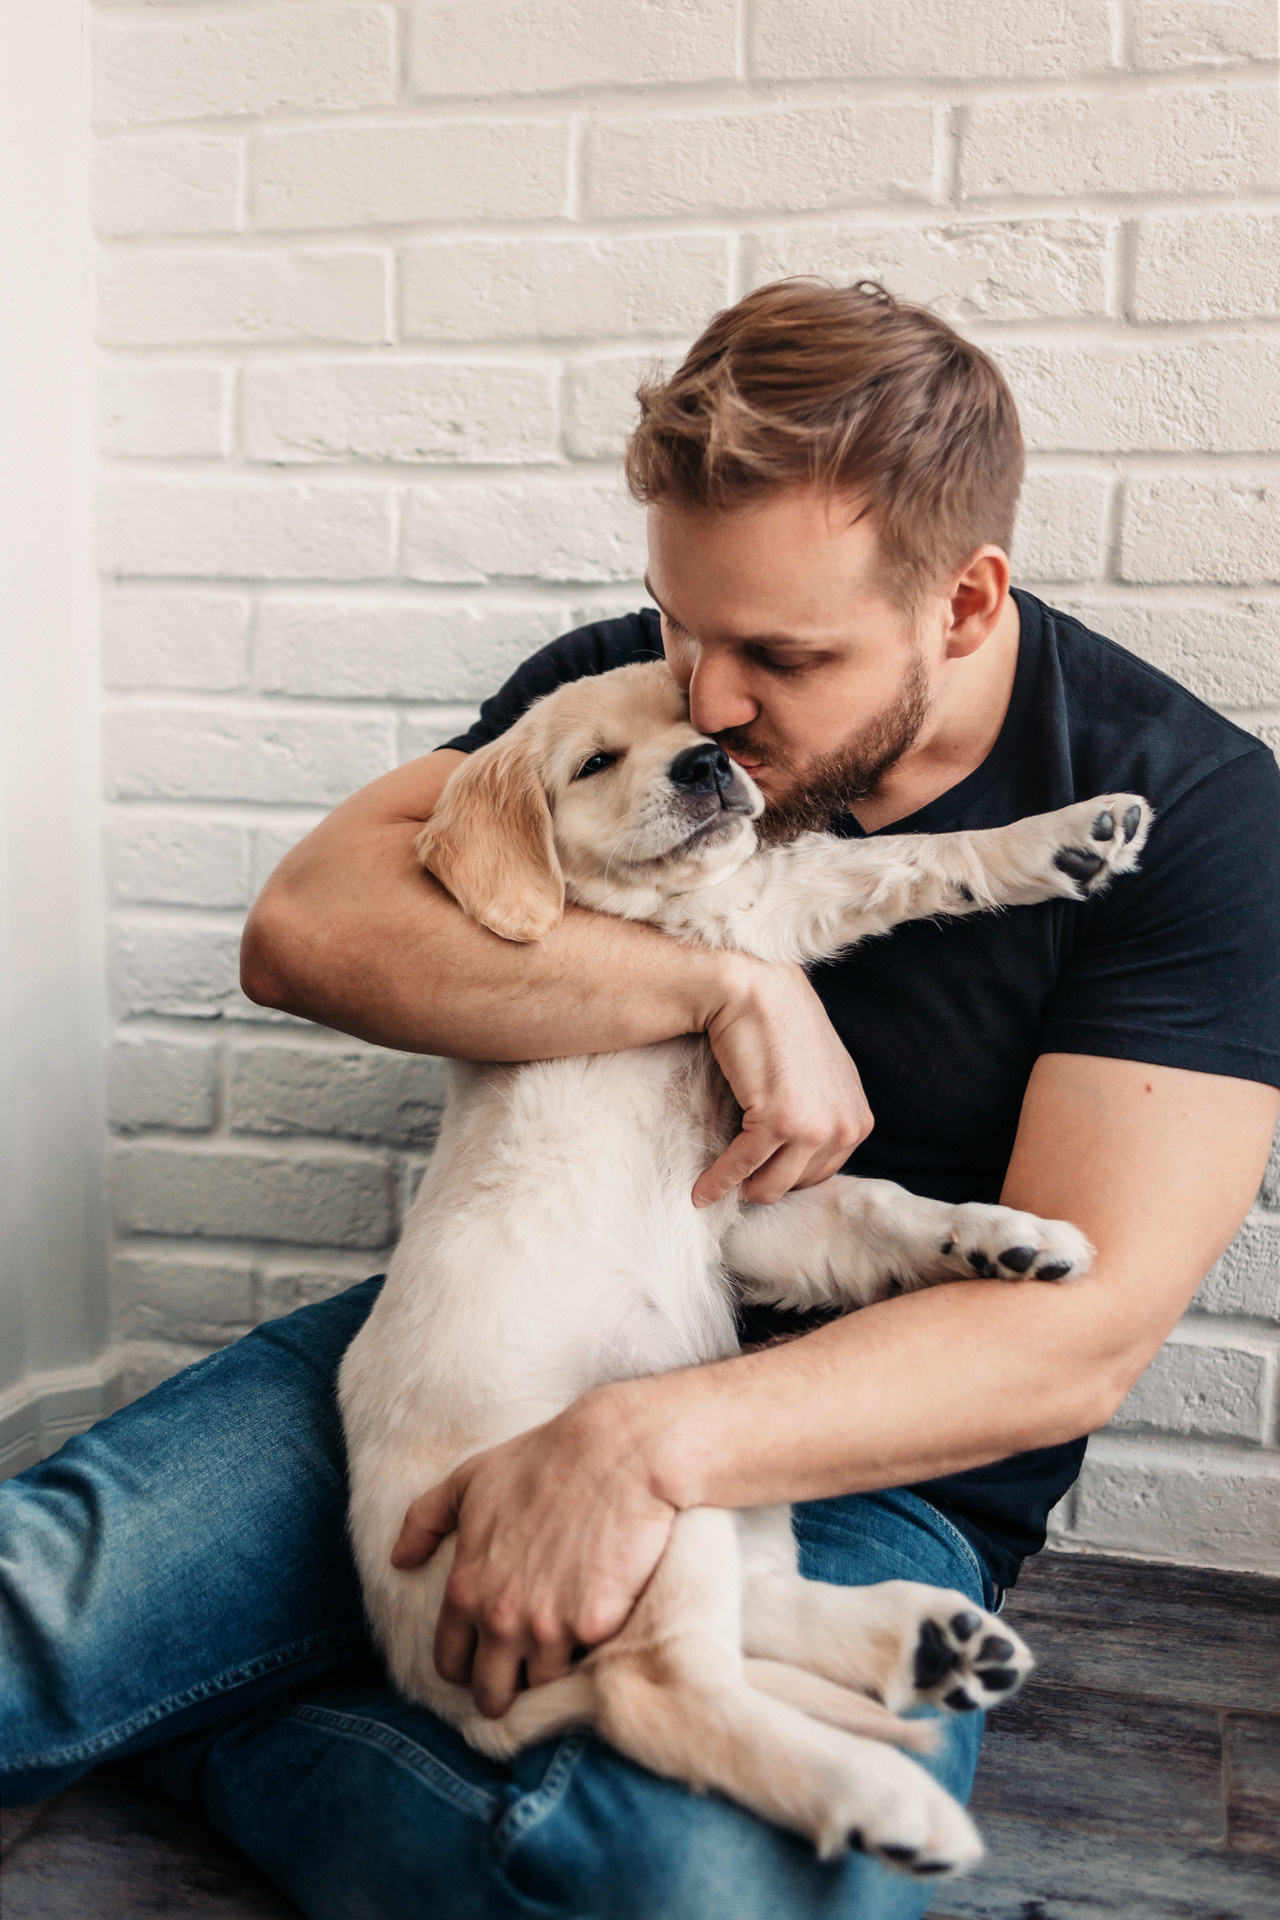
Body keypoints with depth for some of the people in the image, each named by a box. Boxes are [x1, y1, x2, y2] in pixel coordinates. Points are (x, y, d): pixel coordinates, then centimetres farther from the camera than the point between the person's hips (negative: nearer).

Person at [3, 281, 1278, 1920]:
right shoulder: (621, 686, 1)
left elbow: (1083, 1329, -17)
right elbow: (303, 929, -12)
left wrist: (648, 1446, -29)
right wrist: (729, 987, -22)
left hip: (864, 1463, -1)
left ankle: (204, 1745, -9)